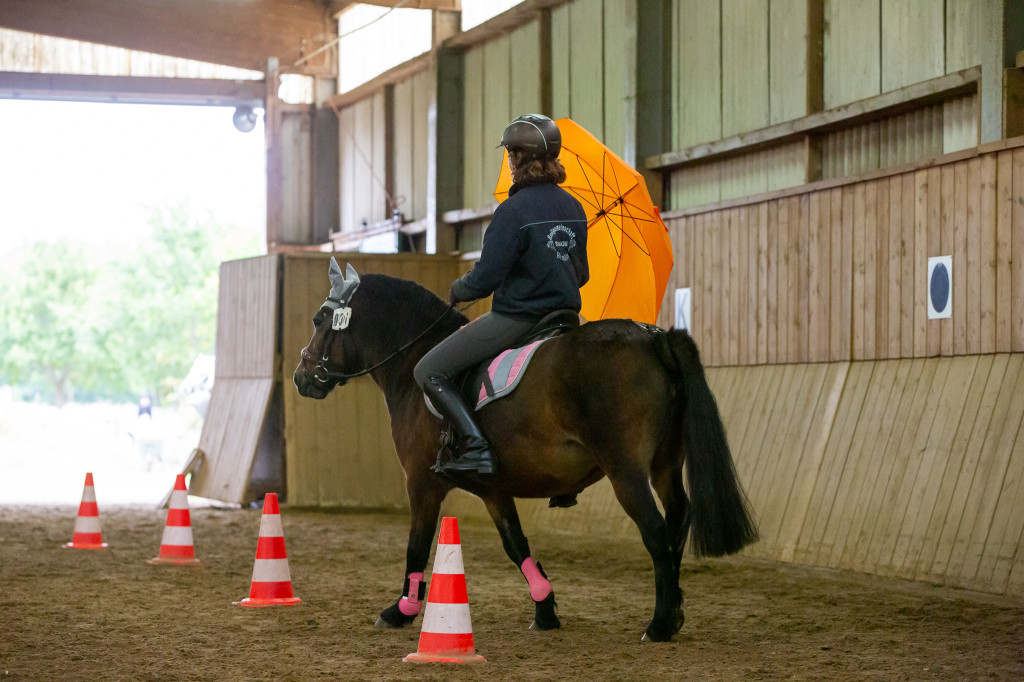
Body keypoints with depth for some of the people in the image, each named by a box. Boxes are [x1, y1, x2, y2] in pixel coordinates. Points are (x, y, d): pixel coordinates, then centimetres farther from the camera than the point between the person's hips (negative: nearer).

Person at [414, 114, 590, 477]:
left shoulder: (514, 210, -18)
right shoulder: (574, 208, 5)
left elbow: (484, 279, -18)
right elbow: (581, 274, 15)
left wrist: (456, 290, 2)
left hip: (515, 318, -8)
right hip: (565, 315, 8)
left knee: (427, 372, -2)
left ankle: (477, 447, -17)